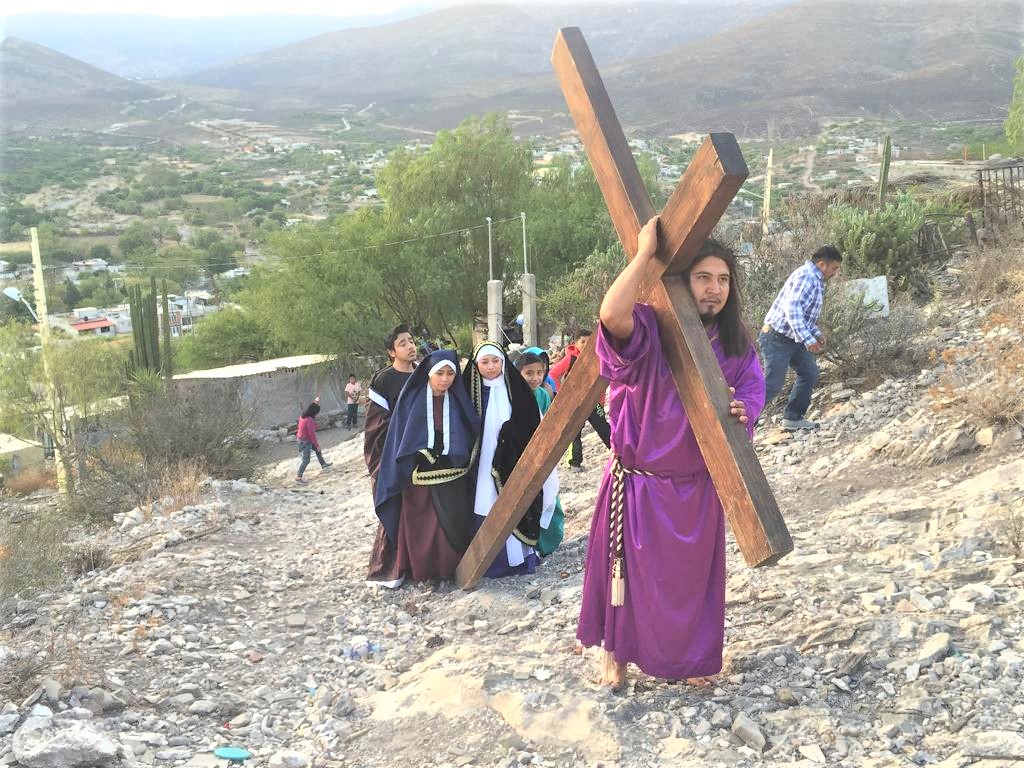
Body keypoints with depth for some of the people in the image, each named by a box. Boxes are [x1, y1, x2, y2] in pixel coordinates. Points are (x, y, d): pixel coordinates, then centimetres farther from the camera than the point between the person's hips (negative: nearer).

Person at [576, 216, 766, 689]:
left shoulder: (735, 344, -1)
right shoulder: (651, 330, -19)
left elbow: (752, 390, -2)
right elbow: (612, 315, -40)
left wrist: (742, 410, -26)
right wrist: (646, 252, -34)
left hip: (697, 486, 4)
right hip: (639, 483, -4)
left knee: (692, 575, 18)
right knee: (632, 570, 12)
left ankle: (691, 658, 41)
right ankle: (616, 652, 36)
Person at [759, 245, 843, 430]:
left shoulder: (815, 280, 15)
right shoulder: (806, 276, -19)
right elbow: (792, 309, -30)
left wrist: (817, 333, 19)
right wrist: (807, 339, -34)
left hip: (793, 339, 11)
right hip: (777, 339, -11)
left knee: (809, 373, 12)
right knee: (773, 384, -10)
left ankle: (793, 418, 19)